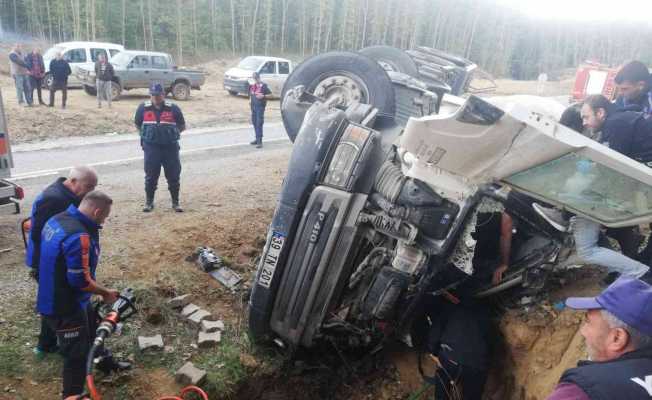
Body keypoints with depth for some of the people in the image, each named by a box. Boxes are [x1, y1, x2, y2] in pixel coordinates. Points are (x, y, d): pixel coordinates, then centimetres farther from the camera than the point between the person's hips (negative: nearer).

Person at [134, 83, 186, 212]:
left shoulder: (173, 108, -3)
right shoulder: (143, 108, 1)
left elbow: (182, 126, 8)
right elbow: (137, 124, 17)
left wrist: (171, 133, -1)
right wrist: (147, 135, 8)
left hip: (170, 147, 0)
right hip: (151, 148, 1)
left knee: (173, 176, 5)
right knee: (151, 176, 7)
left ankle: (175, 202, 19)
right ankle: (149, 202, 21)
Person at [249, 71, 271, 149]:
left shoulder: (263, 86, -9)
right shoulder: (252, 85, 11)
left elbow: (270, 94, -9)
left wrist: (263, 96, -22)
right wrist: (250, 100, 11)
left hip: (260, 106, -7)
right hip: (253, 106, 7)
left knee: (259, 123, -11)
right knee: (254, 122, 13)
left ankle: (259, 141, -11)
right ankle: (257, 139, 26)